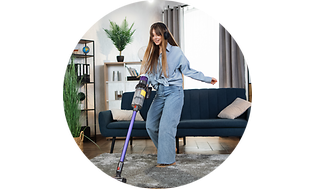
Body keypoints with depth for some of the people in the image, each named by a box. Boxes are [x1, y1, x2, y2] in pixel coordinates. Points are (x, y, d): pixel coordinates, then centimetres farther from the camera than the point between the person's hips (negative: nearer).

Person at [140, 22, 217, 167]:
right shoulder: (151, 53, 15)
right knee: (150, 125, 2)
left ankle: (168, 159, -2)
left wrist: (207, 79, 7)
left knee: (166, 125, -12)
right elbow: (147, 73, 10)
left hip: (174, 91, -6)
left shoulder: (175, 51, 1)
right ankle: (167, 149, 21)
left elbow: (187, 70, 7)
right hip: (159, 93, 6)